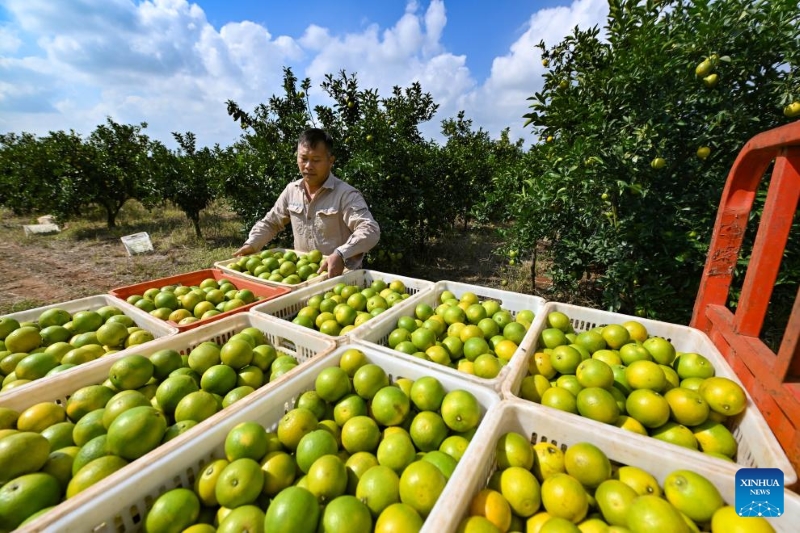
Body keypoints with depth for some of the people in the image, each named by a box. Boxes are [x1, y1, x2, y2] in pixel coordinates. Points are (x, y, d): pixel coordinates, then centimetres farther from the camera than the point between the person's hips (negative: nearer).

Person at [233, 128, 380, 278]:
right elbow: (270, 223, 20)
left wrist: (341, 255, -38)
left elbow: (370, 230, -24)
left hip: (339, 276, -4)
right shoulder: (291, 190, 8)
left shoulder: (346, 194, -12)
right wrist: (251, 244, 5)